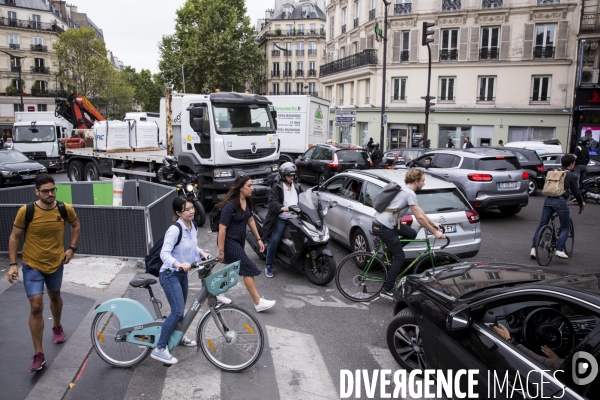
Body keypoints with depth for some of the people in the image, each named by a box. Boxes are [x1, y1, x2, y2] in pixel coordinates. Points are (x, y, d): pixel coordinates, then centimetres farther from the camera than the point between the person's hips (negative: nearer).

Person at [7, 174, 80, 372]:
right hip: (32, 266, -2)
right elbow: (14, 237, -7)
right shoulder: (26, 211, -20)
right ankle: (39, 355, 3)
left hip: (56, 264, 3)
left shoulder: (66, 209, -14)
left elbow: (76, 226, 7)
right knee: (36, 307, -8)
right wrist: (12, 264, -11)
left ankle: (57, 327, 53)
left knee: (55, 296, 24)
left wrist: (72, 248, -2)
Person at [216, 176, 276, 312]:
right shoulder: (230, 205, -24)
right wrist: (221, 251, -21)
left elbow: (250, 220, 12)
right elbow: (222, 228, -23)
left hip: (240, 240, 8)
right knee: (249, 269, -6)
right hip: (230, 241, -8)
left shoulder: (247, 201, 1)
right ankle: (258, 303, 2)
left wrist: (258, 239, 11)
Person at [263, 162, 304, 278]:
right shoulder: (276, 187, -2)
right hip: (281, 219, -5)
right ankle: (268, 265, 0)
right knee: (274, 240, -14)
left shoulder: (297, 186, 17)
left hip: (296, 218, 5)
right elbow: (272, 202, -15)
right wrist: (282, 208, -33)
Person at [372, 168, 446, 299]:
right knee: (399, 256, -2)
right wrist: (435, 232, -7)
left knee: (412, 234, 15)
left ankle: (389, 253, 18)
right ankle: (387, 290, 1)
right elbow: (419, 217, -15)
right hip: (383, 227, -9)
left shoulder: (405, 190, 16)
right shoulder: (410, 193, -14)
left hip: (387, 223, 9)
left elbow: (419, 210, 25)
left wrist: (433, 223, 30)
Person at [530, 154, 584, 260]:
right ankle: (559, 250, -3)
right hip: (561, 202, -4)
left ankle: (534, 248, 1)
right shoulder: (572, 176, 4)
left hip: (548, 200, 5)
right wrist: (581, 203, 25)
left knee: (542, 225, 9)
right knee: (566, 227, 10)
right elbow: (576, 192, 9)